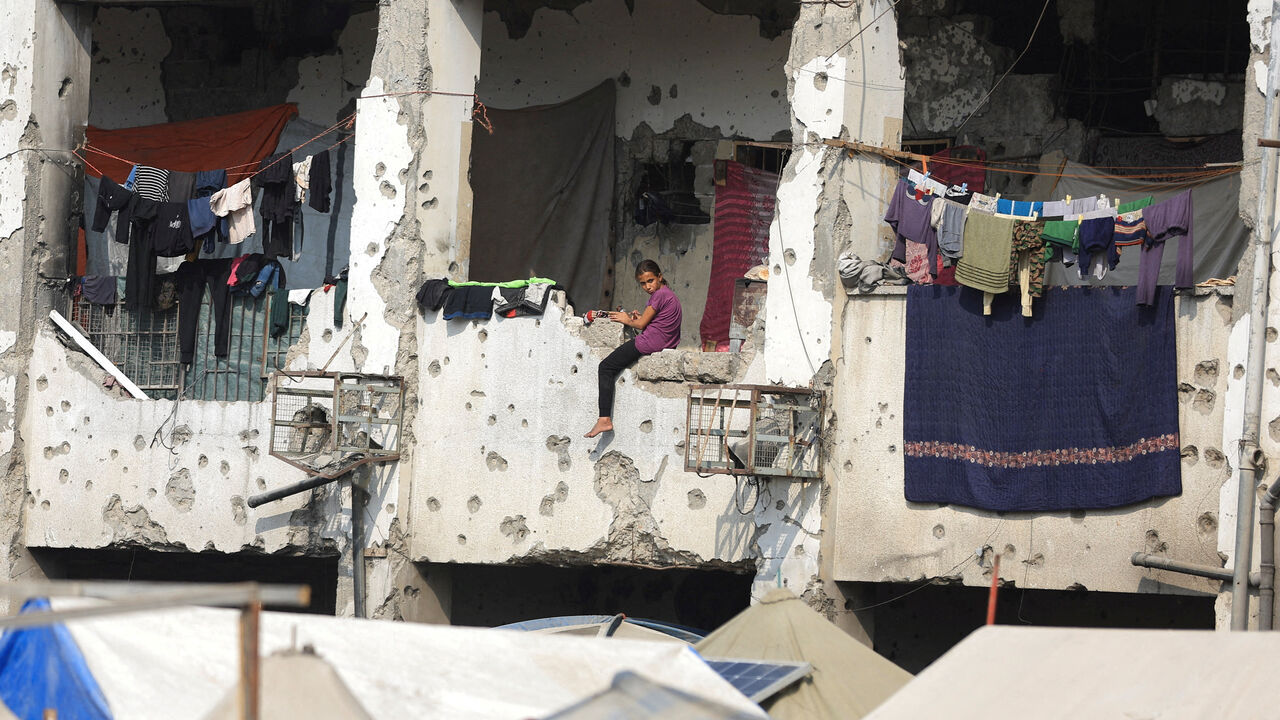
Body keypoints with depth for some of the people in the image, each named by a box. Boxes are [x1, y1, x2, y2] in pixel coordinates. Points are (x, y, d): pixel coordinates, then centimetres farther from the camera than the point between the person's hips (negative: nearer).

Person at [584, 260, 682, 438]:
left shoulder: (659, 295, -14)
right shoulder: (669, 294, 16)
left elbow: (641, 324, -11)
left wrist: (627, 320, 8)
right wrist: (640, 317, 10)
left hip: (651, 341, -11)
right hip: (667, 342, 11)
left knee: (606, 368, -4)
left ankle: (605, 419, -14)